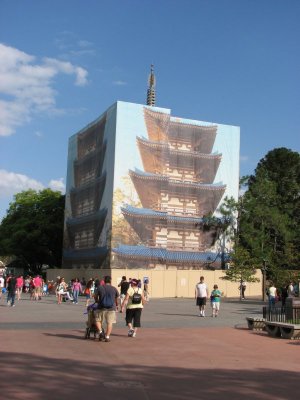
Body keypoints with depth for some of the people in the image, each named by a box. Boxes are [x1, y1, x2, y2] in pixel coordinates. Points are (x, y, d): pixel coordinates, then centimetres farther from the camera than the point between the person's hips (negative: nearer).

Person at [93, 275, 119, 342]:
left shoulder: (99, 287, 0)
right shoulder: (114, 289, 3)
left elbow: (95, 296, 8)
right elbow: (117, 298, 14)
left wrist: (97, 302, 29)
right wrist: (116, 305, 32)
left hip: (101, 307, 0)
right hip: (111, 308, 0)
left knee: (97, 320, 15)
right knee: (109, 322, 5)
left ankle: (100, 331, -2)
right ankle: (107, 337, 2)